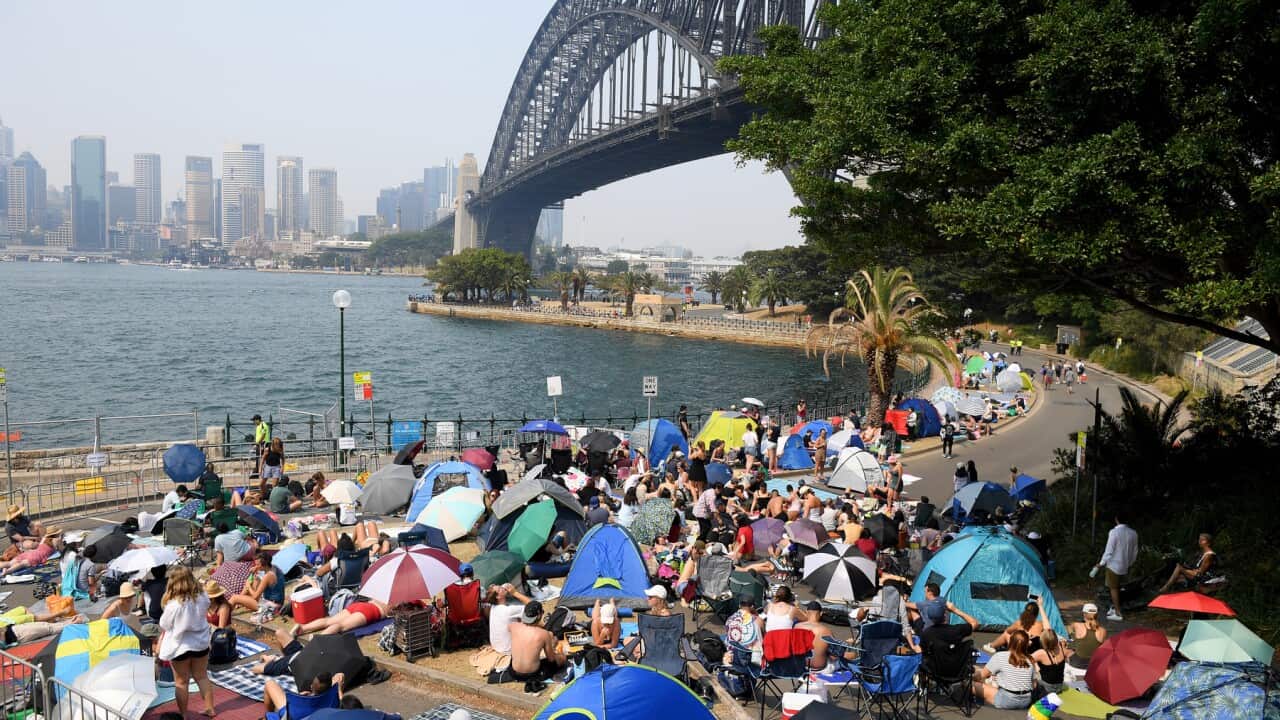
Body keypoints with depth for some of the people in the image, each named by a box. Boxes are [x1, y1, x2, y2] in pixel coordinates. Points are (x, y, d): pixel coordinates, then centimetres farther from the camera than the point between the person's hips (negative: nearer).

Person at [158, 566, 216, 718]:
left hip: (180, 646, -5)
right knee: (202, 677, 20)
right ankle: (210, 708, 28)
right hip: (200, 643, 5)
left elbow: (164, 625, -10)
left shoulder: (174, 604, -26)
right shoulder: (202, 597, -11)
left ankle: (183, 714, 22)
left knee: (181, 682, 12)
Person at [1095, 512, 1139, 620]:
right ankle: (1114, 607, 28)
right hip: (1125, 566, 6)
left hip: (1114, 565, -6)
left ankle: (1117, 613, 3)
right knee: (1117, 587, 21)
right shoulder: (1133, 533, 0)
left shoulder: (1114, 532, -19)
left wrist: (1101, 564, -8)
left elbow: (1109, 551, -17)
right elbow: (1135, 552, 8)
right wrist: (1130, 564, 22)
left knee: (1113, 588, 4)